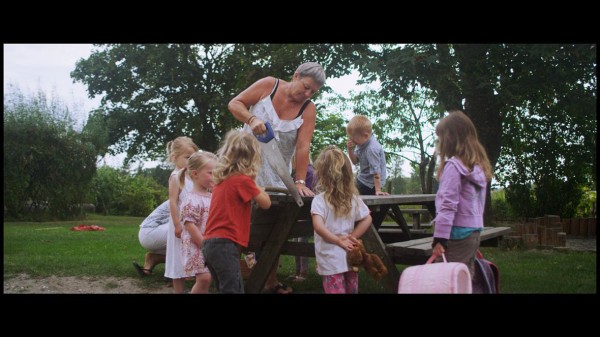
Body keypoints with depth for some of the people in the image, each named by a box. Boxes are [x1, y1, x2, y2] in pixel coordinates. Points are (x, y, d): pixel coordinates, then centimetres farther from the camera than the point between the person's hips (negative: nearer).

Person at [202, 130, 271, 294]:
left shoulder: (222, 179, 13)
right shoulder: (243, 180, -10)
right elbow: (266, 203, 0)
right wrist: (256, 187, 12)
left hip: (211, 242, 9)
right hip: (225, 244, -9)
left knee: (227, 289, 17)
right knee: (234, 289, -8)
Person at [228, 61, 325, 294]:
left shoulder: (308, 109, -9)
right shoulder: (268, 85, -10)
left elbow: (303, 146, -18)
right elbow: (234, 104, -7)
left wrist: (300, 182, -26)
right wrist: (251, 119, -26)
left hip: (275, 172, 2)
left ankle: (270, 281, 15)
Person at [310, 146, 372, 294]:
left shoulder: (319, 199, -13)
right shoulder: (354, 198, 2)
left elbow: (319, 227, -24)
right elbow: (367, 219, 5)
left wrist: (339, 241, -14)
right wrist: (352, 237, 1)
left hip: (331, 260, -5)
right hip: (350, 256, 5)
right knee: (352, 291, 18)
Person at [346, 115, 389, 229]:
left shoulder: (372, 148, -29)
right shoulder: (362, 144, -2)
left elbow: (376, 171, -28)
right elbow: (355, 161, 8)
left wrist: (378, 190, -26)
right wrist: (350, 150, -11)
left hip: (370, 185, -9)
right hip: (361, 180, 10)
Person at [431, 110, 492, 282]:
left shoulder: (453, 165, -12)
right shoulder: (479, 165, 12)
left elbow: (448, 205, -18)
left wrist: (440, 238, -18)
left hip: (457, 234, -8)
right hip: (474, 232, 8)